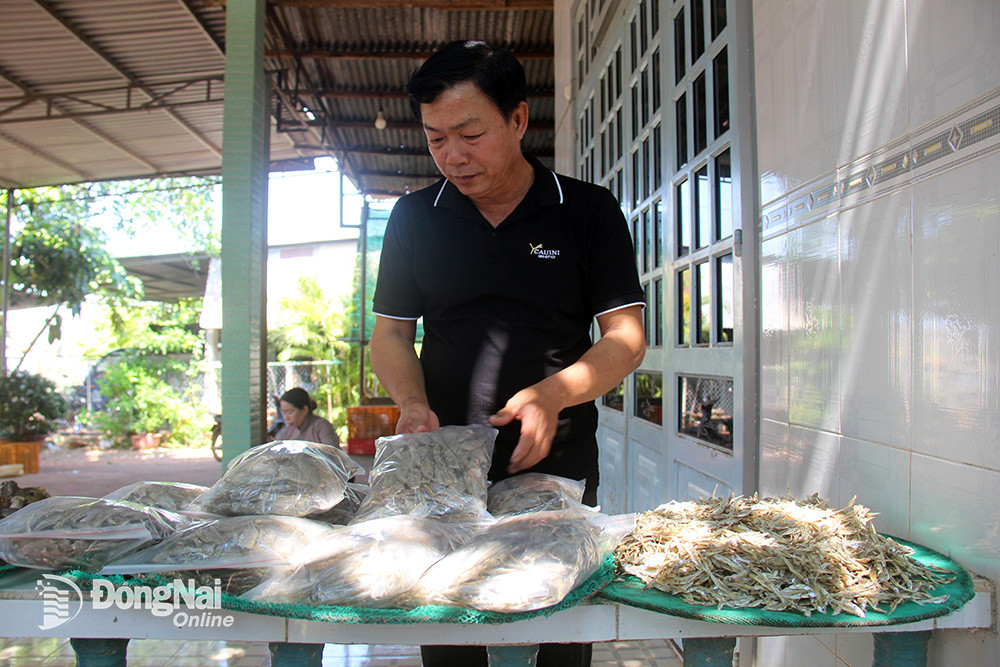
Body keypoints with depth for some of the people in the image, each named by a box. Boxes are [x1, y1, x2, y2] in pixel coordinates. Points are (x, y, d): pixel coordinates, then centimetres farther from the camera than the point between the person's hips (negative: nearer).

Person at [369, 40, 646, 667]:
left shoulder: (589, 210, -1)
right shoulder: (414, 218, 5)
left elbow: (626, 336, -2)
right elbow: (391, 333, 9)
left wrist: (552, 395, -19)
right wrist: (412, 402, -10)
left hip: (560, 468, -1)